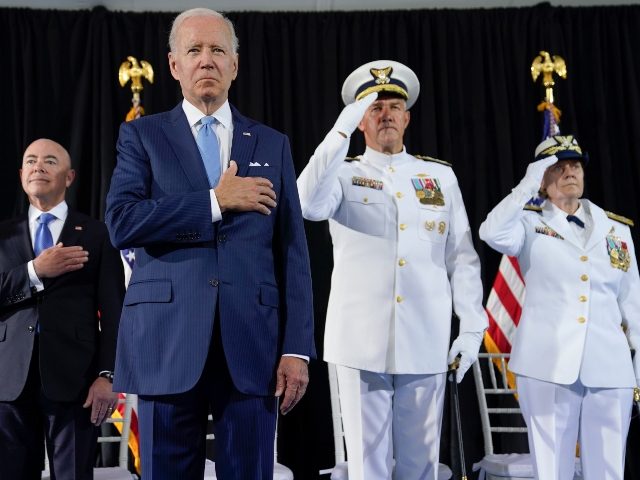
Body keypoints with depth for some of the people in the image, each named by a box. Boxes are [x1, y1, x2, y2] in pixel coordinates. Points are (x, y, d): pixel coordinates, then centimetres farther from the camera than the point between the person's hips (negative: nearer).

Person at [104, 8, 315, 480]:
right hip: (168, 343, -1)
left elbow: (292, 252, 6)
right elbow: (121, 221, -8)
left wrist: (297, 348, -1)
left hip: (251, 344, 1)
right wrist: (215, 202, -10)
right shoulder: (142, 135, 9)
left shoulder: (272, 145, 12)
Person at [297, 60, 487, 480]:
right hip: (363, 339, -2)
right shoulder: (344, 173, 7)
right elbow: (308, 206, -16)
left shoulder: (440, 175, 12)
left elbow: (462, 256, 10)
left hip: (425, 340, 2)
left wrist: (473, 326, 3)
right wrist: (341, 132, -17)